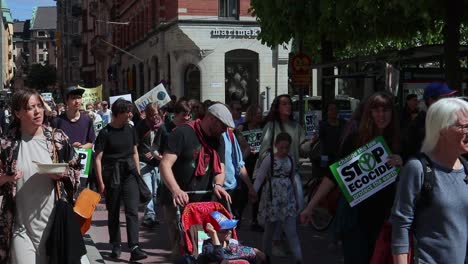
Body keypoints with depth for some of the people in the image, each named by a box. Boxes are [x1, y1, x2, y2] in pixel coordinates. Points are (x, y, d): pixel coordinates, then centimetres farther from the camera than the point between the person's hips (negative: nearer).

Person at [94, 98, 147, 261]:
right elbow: (98, 158, -6)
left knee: (132, 211, -8)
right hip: (111, 176, -3)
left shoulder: (130, 130, 8)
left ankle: (134, 248, -12)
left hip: (129, 174, 3)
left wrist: (138, 173, 12)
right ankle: (116, 246, 23)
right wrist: (101, 182, -9)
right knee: (113, 213, 9)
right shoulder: (105, 133, -6)